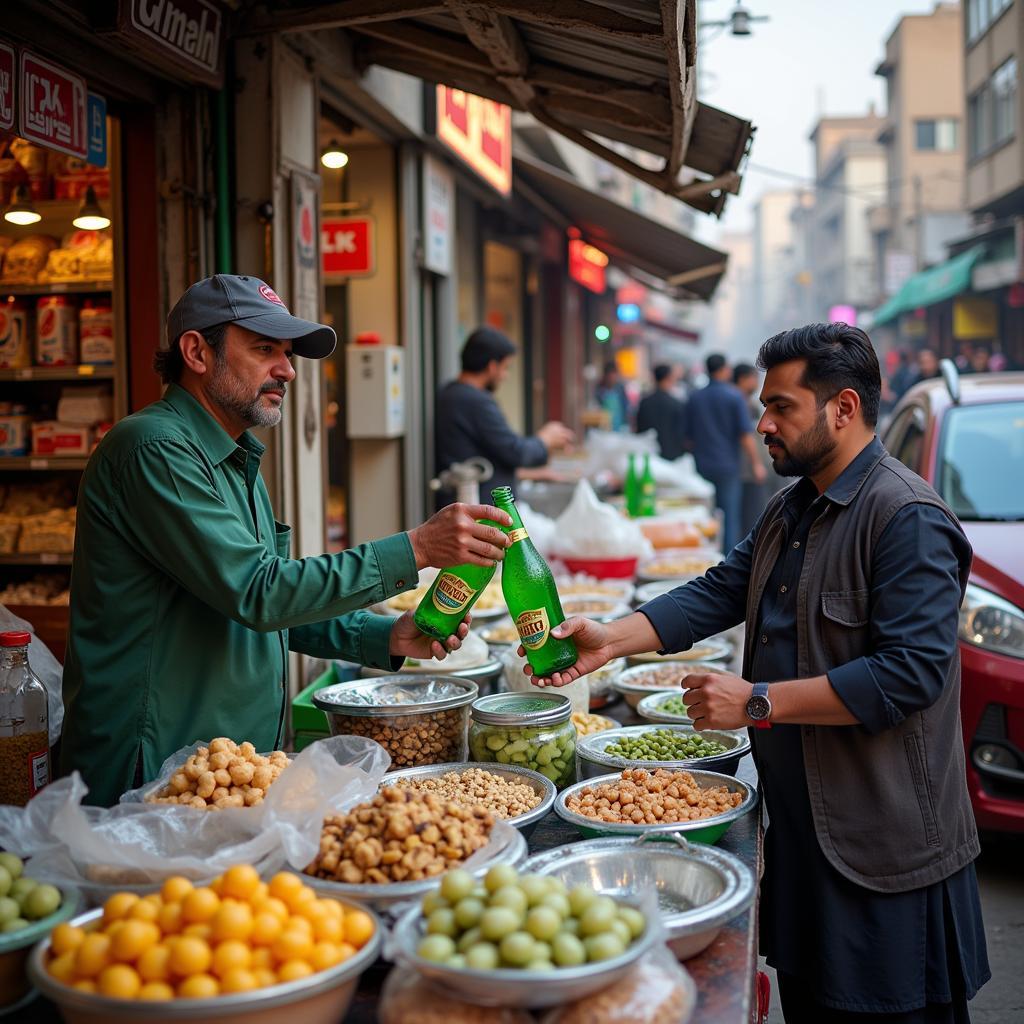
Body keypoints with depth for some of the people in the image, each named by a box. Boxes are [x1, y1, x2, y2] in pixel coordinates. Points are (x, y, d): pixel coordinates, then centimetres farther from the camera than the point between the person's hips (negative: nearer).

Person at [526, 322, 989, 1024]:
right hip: (801, 824, 9)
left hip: (883, 847, -9)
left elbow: (909, 673, -26)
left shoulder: (908, 519, -19)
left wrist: (758, 702, -24)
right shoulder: (792, 511, 13)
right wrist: (611, 641, -4)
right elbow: (721, 592, 9)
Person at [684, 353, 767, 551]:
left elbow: (689, 436, 10)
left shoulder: (694, 398, 5)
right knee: (730, 518, 1)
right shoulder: (734, 396, -7)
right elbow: (745, 434, -10)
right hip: (728, 466, -4)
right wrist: (756, 463, -4)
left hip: (702, 467, 4)